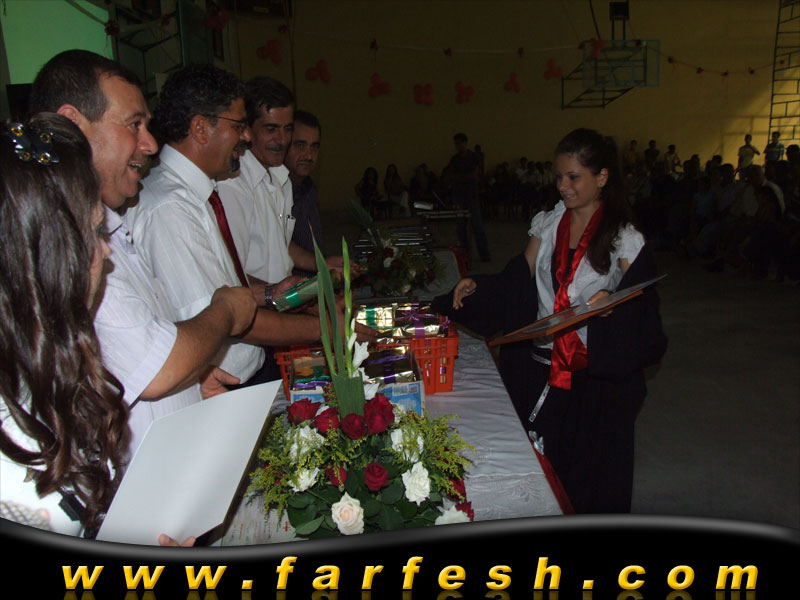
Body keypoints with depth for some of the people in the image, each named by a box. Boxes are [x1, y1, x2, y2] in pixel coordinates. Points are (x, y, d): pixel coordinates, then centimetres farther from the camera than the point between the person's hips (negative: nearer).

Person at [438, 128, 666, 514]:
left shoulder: (624, 239, -4)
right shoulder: (547, 225, 9)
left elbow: (640, 311, -6)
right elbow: (518, 283, 7)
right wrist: (476, 286, -7)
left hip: (593, 375, -4)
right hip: (537, 367, 4)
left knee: (587, 473, 5)